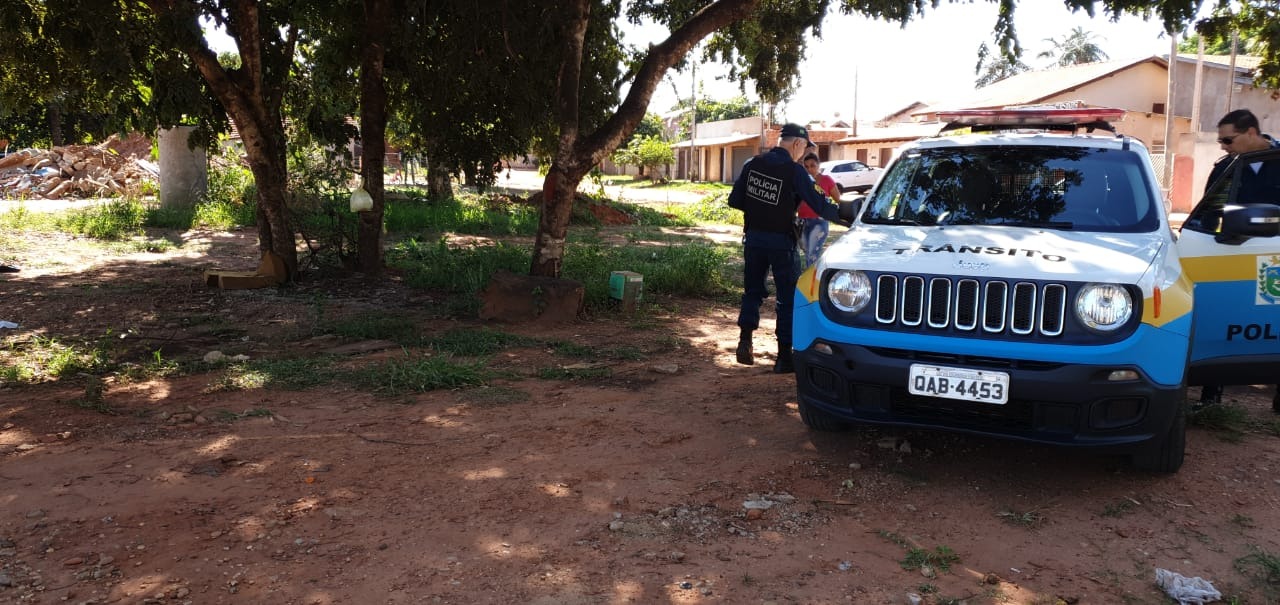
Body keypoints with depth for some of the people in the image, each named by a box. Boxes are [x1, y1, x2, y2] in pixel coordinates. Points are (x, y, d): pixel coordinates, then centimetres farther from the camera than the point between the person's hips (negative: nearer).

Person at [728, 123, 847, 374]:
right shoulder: (794, 171, -13)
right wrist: (841, 214, 2)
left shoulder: (753, 164, 1)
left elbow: (735, 200, 4)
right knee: (788, 297, 5)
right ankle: (784, 357, 7)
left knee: (752, 291, 18)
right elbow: (819, 205, -13)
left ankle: (745, 341, 4)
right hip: (780, 240, -4)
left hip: (753, 237, 4)